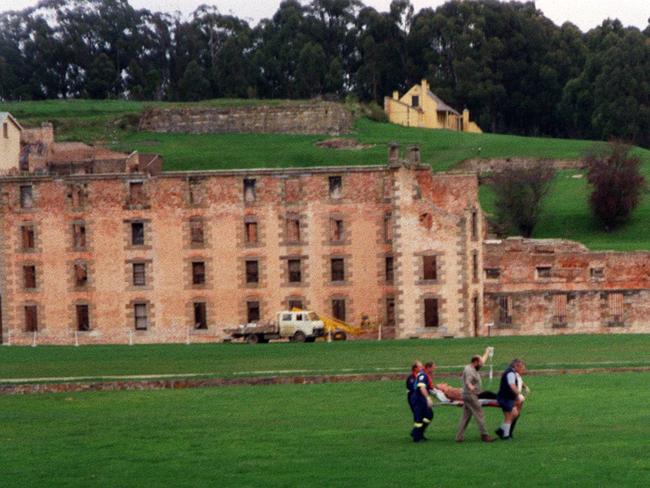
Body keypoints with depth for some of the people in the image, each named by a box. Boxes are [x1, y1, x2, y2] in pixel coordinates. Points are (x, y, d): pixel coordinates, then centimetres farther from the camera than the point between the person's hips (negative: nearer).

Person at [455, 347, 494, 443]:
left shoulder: (473, 369, 13)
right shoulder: (469, 370, -18)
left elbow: (482, 361, 33)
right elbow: (467, 381, -36)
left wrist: (487, 352, 45)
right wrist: (470, 386, -57)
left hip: (467, 396, 11)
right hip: (471, 396, -11)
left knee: (466, 416, 9)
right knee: (479, 415, -8)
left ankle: (459, 437, 8)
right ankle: (484, 435, -7)